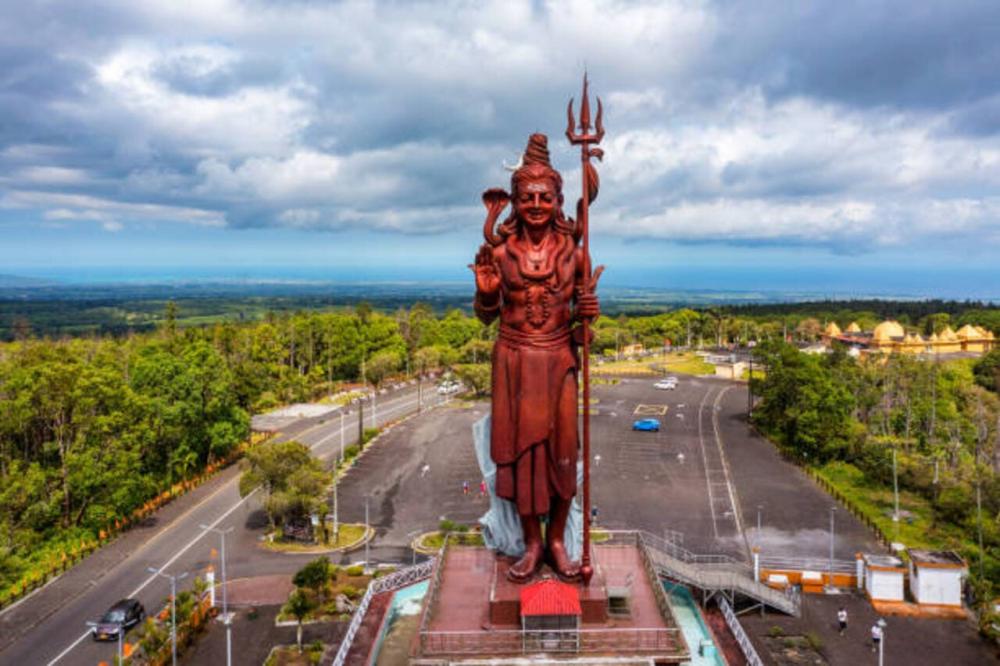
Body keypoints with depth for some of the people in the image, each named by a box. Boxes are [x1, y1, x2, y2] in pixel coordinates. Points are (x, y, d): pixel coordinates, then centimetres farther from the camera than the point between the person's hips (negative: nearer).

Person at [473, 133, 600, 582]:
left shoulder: (573, 252, -2)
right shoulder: (500, 252, -4)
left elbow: (581, 313, 5)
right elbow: (486, 315, 1)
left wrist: (588, 311, -17)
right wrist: (485, 289, -19)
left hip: (558, 361, 0)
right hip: (514, 362, 0)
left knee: (561, 450, 6)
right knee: (521, 449, 7)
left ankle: (557, 541, 25)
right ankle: (531, 544, 24)